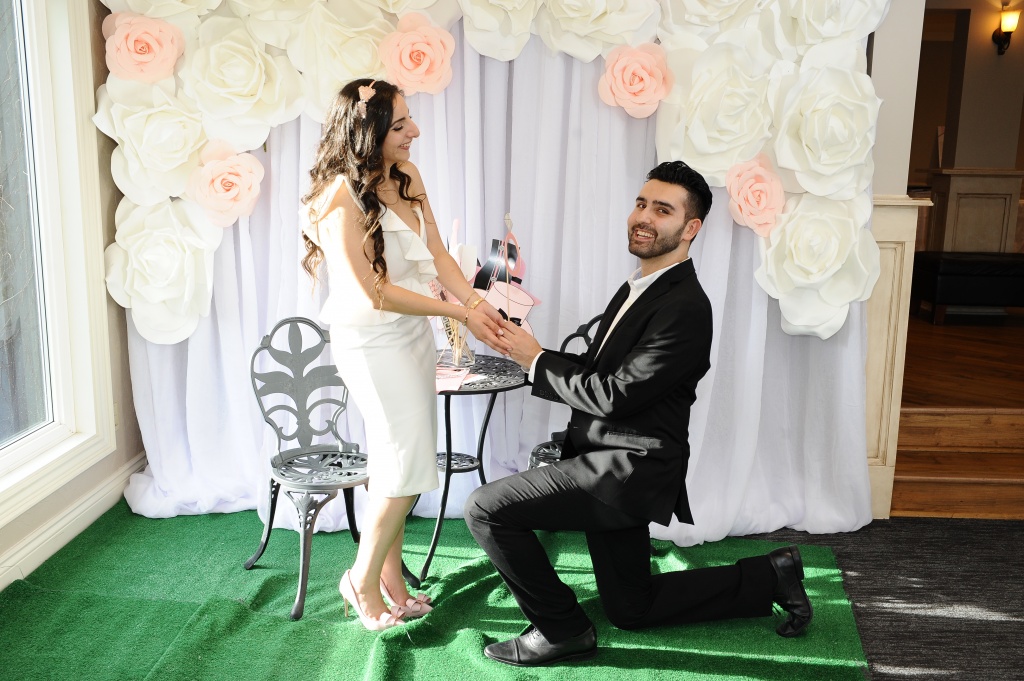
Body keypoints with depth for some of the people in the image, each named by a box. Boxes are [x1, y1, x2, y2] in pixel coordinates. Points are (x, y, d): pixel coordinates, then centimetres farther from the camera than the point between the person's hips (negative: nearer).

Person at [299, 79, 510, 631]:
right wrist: (459, 313, -16)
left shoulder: (405, 176, 2)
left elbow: (436, 253, 4)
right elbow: (374, 292, -20)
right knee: (406, 467, -4)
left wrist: (478, 302, -11)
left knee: (398, 466, 14)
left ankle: (391, 581, 28)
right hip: (373, 342, -8)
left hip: (413, 333, 8)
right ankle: (364, 580, 19)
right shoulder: (342, 198, -21)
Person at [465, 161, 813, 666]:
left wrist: (536, 361, -11)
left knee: (485, 508, -13)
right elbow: (596, 370, 13)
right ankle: (769, 577, 28)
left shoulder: (684, 308, -19)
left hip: (627, 471, -10)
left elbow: (614, 395, -22)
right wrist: (532, 352, -2)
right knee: (631, 609, 21)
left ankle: (560, 629, 2)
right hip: (615, 466, 10)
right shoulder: (640, 287, 12)